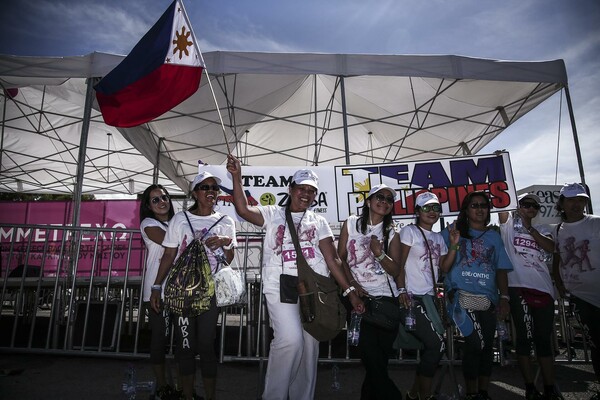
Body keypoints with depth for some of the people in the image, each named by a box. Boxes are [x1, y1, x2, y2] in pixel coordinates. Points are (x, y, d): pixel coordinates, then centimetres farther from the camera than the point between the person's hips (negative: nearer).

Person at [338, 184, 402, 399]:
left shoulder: (392, 232, 7)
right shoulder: (351, 223, 4)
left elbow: (396, 271, 2)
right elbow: (341, 257, 1)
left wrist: (379, 253, -16)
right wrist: (352, 284, -9)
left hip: (386, 296, 2)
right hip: (359, 295, -2)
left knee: (381, 354, 4)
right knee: (369, 348, -11)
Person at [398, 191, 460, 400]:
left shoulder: (438, 238, 18)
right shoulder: (409, 231, -4)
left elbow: (444, 267, 9)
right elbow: (399, 264, -10)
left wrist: (453, 245, 0)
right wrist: (402, 291, -19)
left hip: (429, 298, 8)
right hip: (412, 298, -7)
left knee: (433, 346, 8)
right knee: (437, 344, -12)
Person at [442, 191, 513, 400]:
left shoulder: (494, 236, 16)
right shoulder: (454, 230, 6)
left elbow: (501, 269, 12)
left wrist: (504, 298, 3)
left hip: (488, 299, 4)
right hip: (463, 295, -4)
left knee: (487, 346, 10)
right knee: (476, 343, -15)